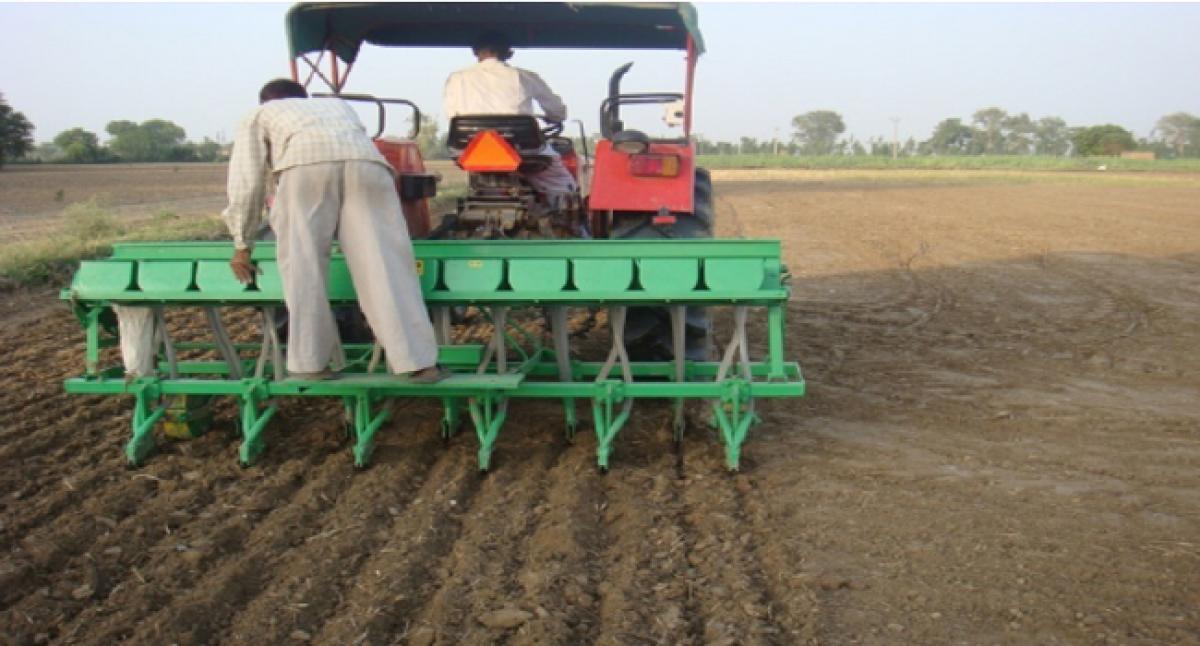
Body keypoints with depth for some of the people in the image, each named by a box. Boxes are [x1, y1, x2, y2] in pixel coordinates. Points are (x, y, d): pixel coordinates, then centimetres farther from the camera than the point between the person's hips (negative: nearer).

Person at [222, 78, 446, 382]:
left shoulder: (260, 115, 35)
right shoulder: (338, 105, 46)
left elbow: (246, 183, 26)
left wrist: (242, 246, 32)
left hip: (306, 163, -2)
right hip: (367, 162, 3)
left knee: (304, 264, 5)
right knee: (386, 265, -3)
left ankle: (311, 362, 1)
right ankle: (419, 363, -9)